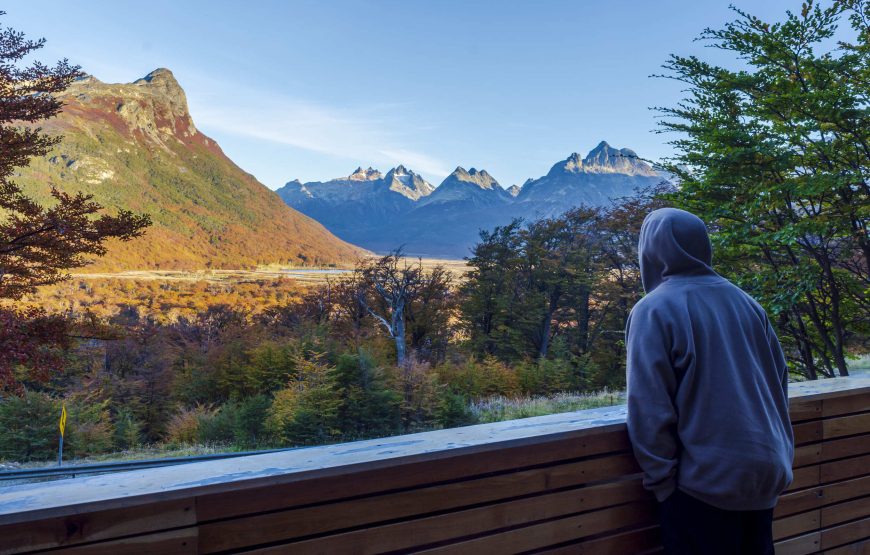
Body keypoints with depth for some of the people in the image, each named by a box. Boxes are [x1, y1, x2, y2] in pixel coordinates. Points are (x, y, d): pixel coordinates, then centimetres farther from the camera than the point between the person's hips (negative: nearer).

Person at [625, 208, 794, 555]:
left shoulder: (654, 310, -14)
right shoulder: (744, 302, 4)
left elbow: (649, 409, -18)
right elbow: (779, 380, 11)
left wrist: (660, 480, -8)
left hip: (704, 482, -6)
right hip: (766, 471, 6)